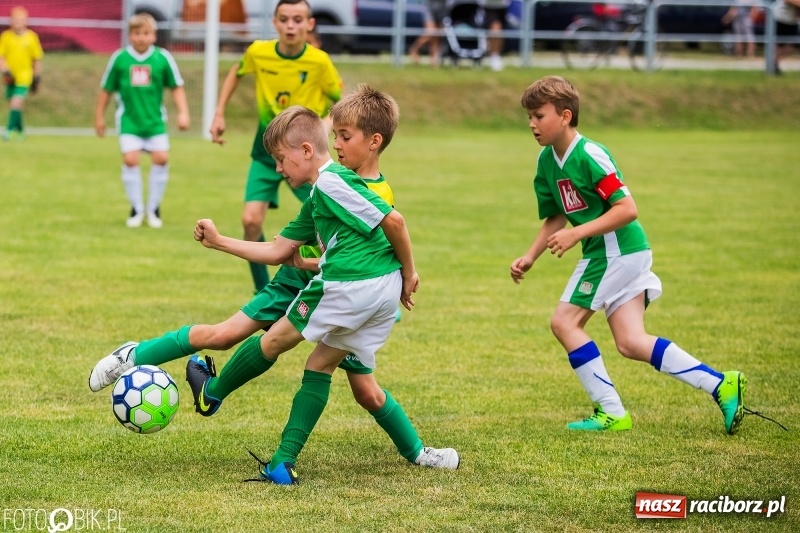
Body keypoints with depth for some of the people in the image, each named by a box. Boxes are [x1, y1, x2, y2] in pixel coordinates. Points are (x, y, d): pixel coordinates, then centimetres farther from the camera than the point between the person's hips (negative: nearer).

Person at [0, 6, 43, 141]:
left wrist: (37, 78, 6)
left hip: (24, 77, -3)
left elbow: (37, 59, 5)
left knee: (16, 103, -17)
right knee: (14, 105, 11)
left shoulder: (31, 37, -4)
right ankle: (20, 130, 28)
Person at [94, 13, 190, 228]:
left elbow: (176, 87, 2)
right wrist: (99, 116, 11)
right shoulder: (119, 58, -5)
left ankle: (154, 207, 10)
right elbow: (106, 89, 6)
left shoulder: (163, 58, -7)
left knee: (161, 158, -8)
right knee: (130, 160, -12)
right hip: (129, 120, -1)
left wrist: (183, 113, -6)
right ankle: (137, 208, 5)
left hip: (156, 120, 1)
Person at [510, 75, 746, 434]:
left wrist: (577, 233, -25)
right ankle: (720, 385, 5)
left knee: (564, 321, -5)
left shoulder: (589, 155, -19)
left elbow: (627, 209, -22)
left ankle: (611, 412, -1)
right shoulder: (547, 160, 8)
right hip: (629, 255, 9)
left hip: (614, 251, -9)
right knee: (630, 342, 5)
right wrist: (529, 257, 7)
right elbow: (555, 217, 18)